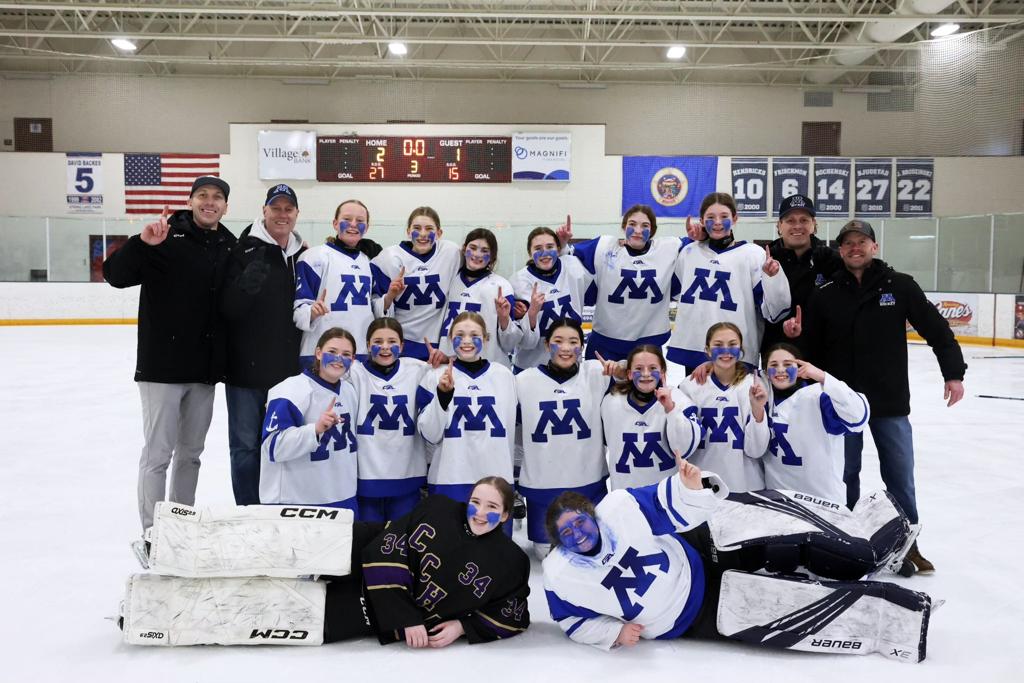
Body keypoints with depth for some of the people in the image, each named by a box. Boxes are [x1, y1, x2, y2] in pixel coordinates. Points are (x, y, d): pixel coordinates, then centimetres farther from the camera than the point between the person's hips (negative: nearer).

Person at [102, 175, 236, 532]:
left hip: (205, 369, 5)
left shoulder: (231, 246, 6)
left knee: (191, 452, 16)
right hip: (163, 365, -5)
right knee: (158, 453, 2)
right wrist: (141, 243, -32)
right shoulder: (167, 237, -8)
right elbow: (116, 275, -15)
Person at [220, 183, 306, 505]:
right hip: (247, 367, -5)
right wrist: (249, 282, -33)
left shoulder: (303, 255, 7)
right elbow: (228, 308, -17)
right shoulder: (246, 251, -8)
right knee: (246, 444, 6)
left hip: (289, 367, 5)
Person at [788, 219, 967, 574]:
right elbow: (811, 348, 4)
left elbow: (936, 329, 1)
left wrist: (953, 372, -4)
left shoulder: (900, 286, -2)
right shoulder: (825, 295, 1)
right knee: (845, 474, 11)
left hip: (890, 400, 0)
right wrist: (797, 333, -15)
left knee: (900, 475, 8)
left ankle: (907, 543, 23)